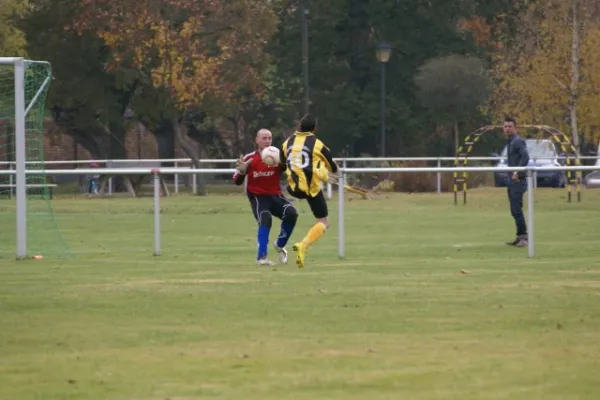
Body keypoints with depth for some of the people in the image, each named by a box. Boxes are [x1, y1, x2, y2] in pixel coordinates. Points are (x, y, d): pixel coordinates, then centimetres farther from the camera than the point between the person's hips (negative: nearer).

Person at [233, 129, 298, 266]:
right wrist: (242, 171, -25)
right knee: (265, 220, -29)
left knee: (291, 213, -22)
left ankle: (280, 245, 4)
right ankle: (262, 257, -25)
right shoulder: (249, 159, -5)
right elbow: (237, 182, -4)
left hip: (275, 195, 2)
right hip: (258, 197, -2)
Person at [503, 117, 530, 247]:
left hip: (517, 180, -10)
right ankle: (520, 237, 15)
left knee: (516, 209, -14)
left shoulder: (518, 141, -11)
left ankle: (523, 237, -14)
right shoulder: (509, 142, 18)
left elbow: (525, 157, -25)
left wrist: (517, 172, -29)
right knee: (515, 210, 11)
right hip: (511, 181, 10)